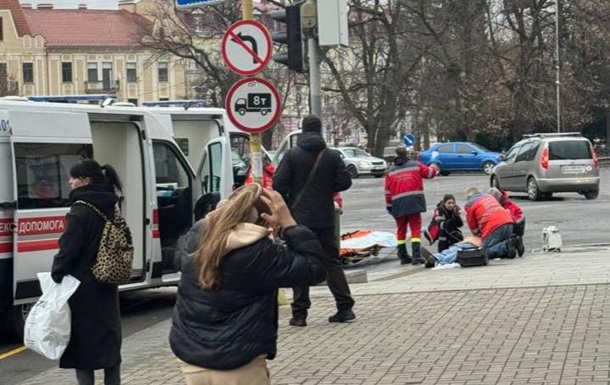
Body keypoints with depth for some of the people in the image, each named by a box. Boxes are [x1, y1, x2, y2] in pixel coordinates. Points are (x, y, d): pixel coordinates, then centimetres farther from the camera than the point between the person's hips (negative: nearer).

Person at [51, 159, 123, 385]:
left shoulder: (80, 211, -17)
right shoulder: (109, 209, 9)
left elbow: (68, 249, -18)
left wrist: (56, 276, -8)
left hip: (83, 289, -8)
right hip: (106, 287, 8)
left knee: (83, 341, -1)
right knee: (109, 339, 14)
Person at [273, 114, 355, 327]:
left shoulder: (291, 155, -6)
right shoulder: (332, 156, 0)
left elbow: (279, 184, -10)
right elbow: (345, 182, -2)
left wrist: (286, 203, 8)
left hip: (299, 217, -2)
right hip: (325, 219, 2)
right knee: (332, 262, 11)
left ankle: (299, 313, 0)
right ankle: (345, 308, 7)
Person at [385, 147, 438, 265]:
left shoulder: (391, 171, 9)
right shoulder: (416, 165, 5)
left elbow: (388, 190, 8)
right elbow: (429, 173, 13)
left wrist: (389, 206, 15)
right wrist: (435, 168, 36)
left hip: (398, 204, 2)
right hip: (414, 201, -2)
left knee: (401, 230, 13)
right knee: (416, 228, -2)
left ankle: (403, 256, 16)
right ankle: (416, 255, -14)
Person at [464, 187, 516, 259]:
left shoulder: (469, 204, 13)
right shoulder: (489, 196, 31)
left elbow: (472, 225, 17)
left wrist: (478, 235, 36)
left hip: (493, 227, -6)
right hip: (508, 223, 6)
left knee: (487, 252, -4)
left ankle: (507, 246, -26)